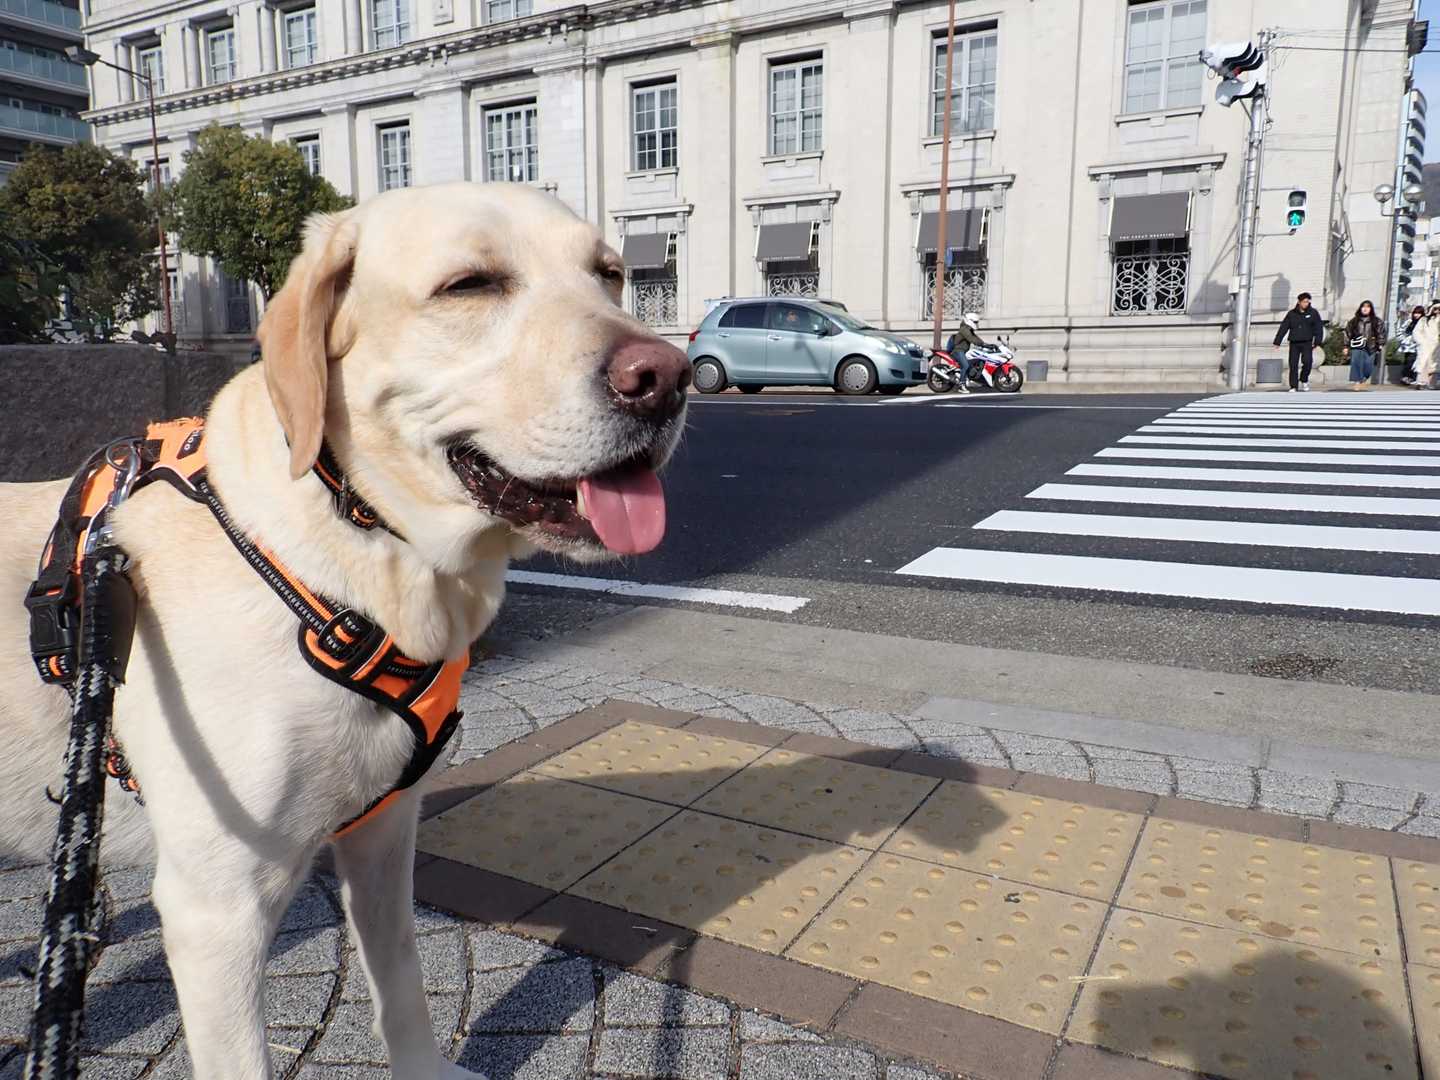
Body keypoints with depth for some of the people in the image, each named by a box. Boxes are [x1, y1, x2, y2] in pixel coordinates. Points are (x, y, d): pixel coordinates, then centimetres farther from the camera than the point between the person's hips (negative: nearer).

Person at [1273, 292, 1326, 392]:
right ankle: (1293, 387, 4)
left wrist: (1317, 342, -7)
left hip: (1307, 343, -1)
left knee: (1307, 361, -19)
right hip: (1294, 343, 1)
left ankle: (1304, 380, 5)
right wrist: (1277, 342, 3)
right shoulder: (1291, 314, 5)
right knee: (1293, 365, -3)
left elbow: (1319, 328, 2)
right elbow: (1283, 328, 7)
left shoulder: (1313, 313, 3)